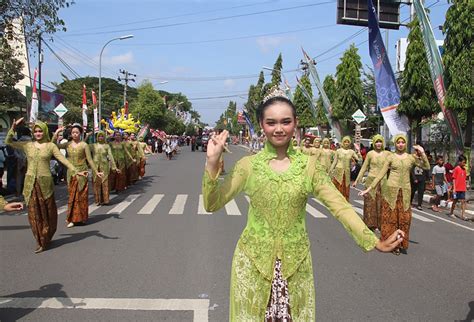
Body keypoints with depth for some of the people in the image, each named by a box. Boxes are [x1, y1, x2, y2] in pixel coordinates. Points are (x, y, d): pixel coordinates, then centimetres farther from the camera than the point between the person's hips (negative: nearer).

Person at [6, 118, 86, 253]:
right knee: (34, 212, 5)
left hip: (45, 182, -2)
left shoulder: (50, 146, 3)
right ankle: (40, 240, 17)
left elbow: (63, 160, -2)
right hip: (30, 182, 2)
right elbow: (8, 141, 9)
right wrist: (13, 127, -3)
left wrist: (75, 171, -11)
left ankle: (45, 239, 19)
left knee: (46, 211, 4)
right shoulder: (28, 145, 9)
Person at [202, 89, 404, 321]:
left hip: (295, 262, 1)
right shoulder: (248, 165, -5)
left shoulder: (308, 164, -2)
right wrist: (212, 162, -19)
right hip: (254, 260, -1)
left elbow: (339, 206, -6)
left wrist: (375, 242, -14)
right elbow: (212, 204, -7)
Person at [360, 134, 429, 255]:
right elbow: (381, 174, 2)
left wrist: (422, 153, -10)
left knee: (404, 217, 2)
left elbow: (426, 167, 1)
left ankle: (401, 243, 15)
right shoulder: (391, 157, 3)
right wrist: (369, 188, -2)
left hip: (405, 191, 2)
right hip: (391, 189, -2)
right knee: (390, 217, 1)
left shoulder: (411, 157, 9)